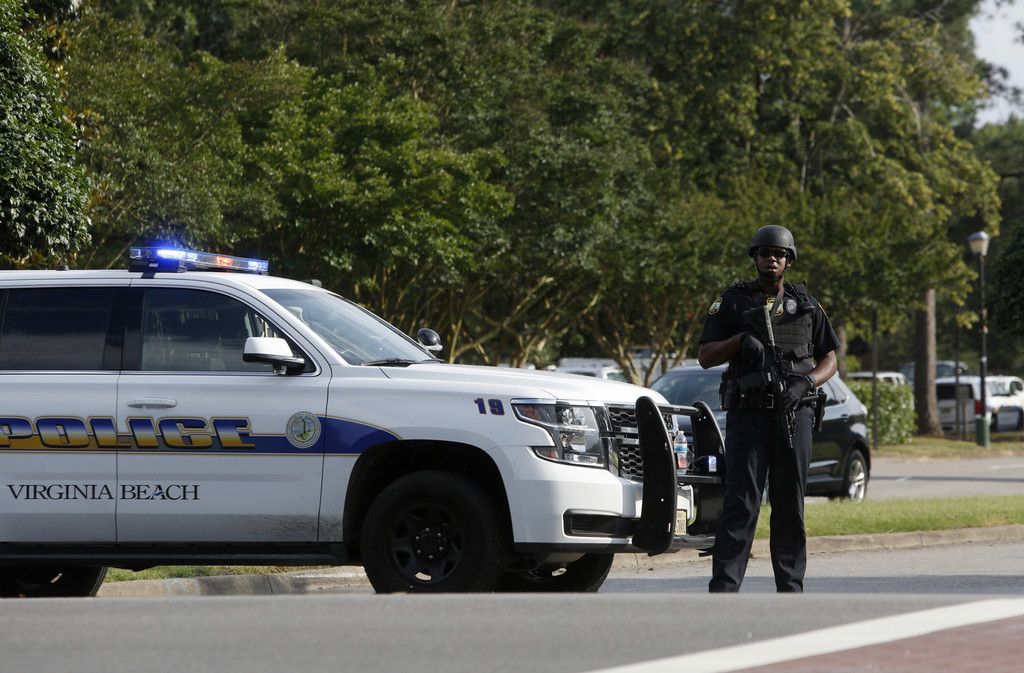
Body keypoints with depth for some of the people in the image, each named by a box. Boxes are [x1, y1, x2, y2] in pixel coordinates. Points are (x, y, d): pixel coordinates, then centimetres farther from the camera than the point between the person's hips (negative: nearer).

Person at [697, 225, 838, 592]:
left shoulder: (806, 306, 12)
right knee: (740, 503, -11)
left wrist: (804, 384, -5)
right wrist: (741, 339, -14)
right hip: (748, 415, -2)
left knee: (790, 506, 6)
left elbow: (829, 360, 15)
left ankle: (791, 587, 11)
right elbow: (705, 357, 2)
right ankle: (723, 588, -15)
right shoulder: (732, 303, 6)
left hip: (793, 414, 3)